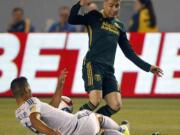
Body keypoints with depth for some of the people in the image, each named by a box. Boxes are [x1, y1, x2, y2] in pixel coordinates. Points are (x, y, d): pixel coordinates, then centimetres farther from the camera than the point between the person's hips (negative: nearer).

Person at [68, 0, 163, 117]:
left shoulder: (119, 26, 20)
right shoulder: (95, 17, 6)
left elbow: (129, 52, 23)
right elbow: (71, 20, -6)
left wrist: (147, 67, 17)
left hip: (109, 69, 6)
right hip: (93, 65, -6)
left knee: (116, 105, -8)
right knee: (95, 101, -23)